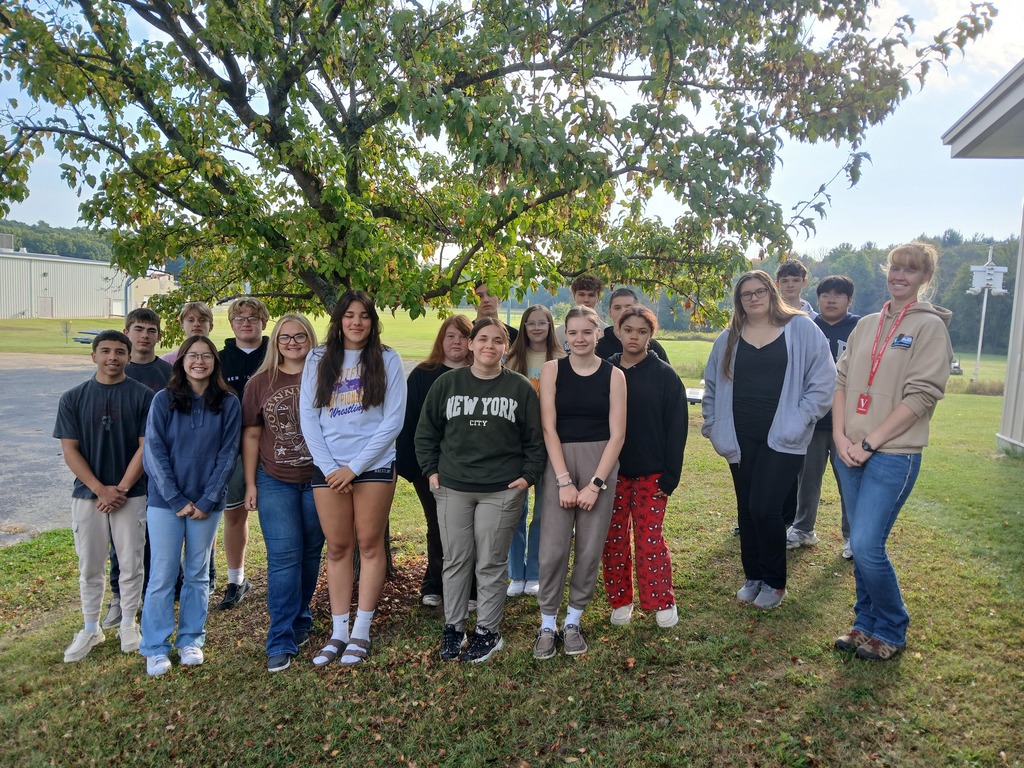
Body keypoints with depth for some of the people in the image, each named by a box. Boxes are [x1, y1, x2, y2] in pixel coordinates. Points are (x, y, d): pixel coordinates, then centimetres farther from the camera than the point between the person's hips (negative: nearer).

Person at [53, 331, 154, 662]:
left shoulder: (143, 396, -5)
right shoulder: (73, 398, 0)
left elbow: (145, 447, -7)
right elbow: (70, 451, -2)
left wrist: (121, 489, -12)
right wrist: (101, 489, -11)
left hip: (131, 494, -1)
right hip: (87, 494, 2)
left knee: (131, 564, 8)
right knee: (89, 567, 12)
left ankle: (128, 624, 25)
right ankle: (90, 629, 27)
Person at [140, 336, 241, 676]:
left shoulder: (228, 403, -1)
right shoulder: (164, 400, -2)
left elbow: (228, 454, -2)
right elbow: (154, 452, -6)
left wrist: (207, 501, -9)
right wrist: (177, 500, -11)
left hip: (207, 503, 1)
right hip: (166, 501, -1)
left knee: (198, 573, 11)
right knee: (162, 575, 3)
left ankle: (191, 640, 24)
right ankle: (156, 648, 16)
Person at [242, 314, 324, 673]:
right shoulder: (260, 383, 2)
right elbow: (251, 435, 5)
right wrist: (250, 483, 3)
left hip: (317, 480, 0)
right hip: (275, 482, 0)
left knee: (310, 553, 11)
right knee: (284, 556, -3)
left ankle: (300, 618, 33)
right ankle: (282, 641, 5)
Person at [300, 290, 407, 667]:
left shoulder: (386, 359, 0)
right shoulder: (318, 360, 7)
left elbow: (393, 420, -6)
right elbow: (308, 417, 3)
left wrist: (355, 466, -10)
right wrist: (328, 466, -7)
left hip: (374, 464, -2)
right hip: (328, 467, 2)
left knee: (370, 544, 3)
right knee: (337, 548, 7)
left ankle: (361, 632, 14)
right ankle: (338, 632, 17)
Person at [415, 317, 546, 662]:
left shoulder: (521, 387, 0)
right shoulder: (447, 383, 3)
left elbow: (535, 439, 4)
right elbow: (426, 432, 9)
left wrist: (528, 476, -3)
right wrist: (431, 470, 2)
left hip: (503, 491, -1)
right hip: (452, 489, 2)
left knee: (491, 563, 6)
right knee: (456, 560, 10)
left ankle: (488, 631, 22)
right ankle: (453, 627, 26)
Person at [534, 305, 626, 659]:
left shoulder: (613, 375, 1)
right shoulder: (552, 370, 1)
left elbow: (617, 434, -2)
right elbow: (549, 428, -4)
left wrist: (595, 483, -9)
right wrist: (564, 480, -11)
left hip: (600, 464, 1)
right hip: (559, 462, 0)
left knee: (590, 548, 5)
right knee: (553, 547, -2)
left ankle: (573, 622, 22)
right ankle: (547, 625, 14)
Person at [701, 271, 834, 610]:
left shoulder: (800, 329, -1)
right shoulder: (729, 338, 9)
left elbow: (823, 379, -3)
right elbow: (713, 385, 16)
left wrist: (800, 420, -10)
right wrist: (714, 425, 9)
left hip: (781, 439, -4)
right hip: (741, 438, 4)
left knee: (764, 508, -8)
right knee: (746, 509, 11)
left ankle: (774, 582, 13)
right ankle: (752, 577, 27)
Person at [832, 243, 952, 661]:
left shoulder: (930, 326, -4)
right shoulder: (866, 325, 12)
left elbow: (921, 396, -12)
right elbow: (841, 381, 9)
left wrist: (868, 443, -13)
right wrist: (840, 436, -4)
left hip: (893, 456, -5)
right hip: (851, 453, 5)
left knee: (867, 547, -8)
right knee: (861, 545, 12)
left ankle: (891, 631, 15)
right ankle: (866, 623, 29)